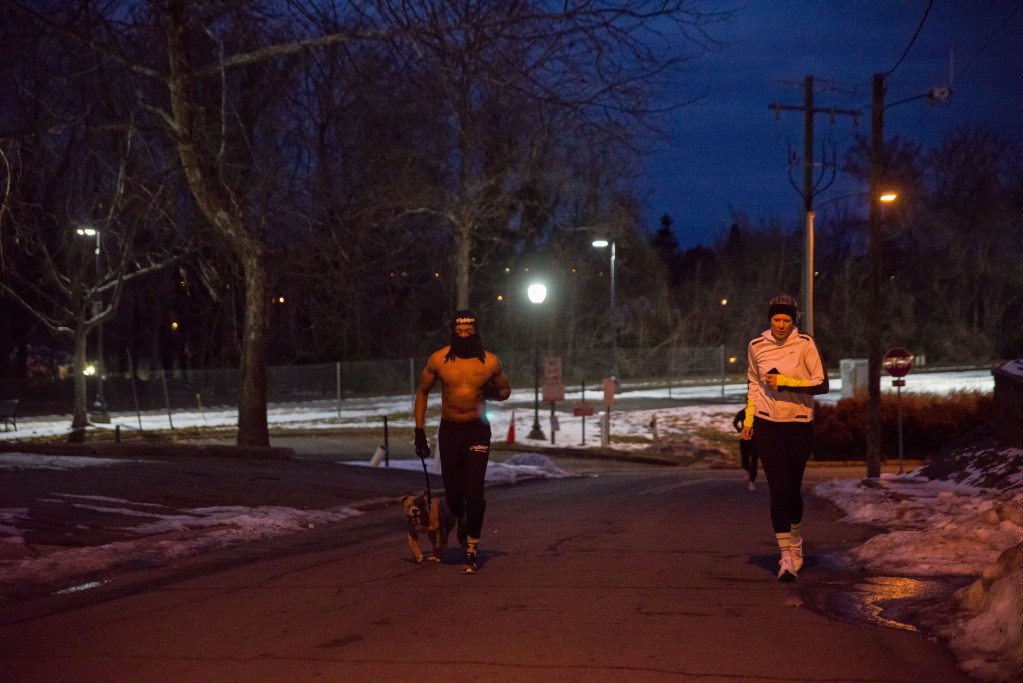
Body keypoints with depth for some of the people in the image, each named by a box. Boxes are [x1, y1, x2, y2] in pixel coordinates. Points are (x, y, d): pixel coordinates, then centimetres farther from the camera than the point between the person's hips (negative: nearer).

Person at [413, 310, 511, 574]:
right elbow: (422, 392, 7)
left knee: (474, 493, -11)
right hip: (449, 430, 1)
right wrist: (420, 431, 2)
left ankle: (472, 550, 2)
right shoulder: (439, 360, -7)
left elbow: (505, 390, 11)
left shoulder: (490, 362, -7)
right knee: (453, 494, 3)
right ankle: (461, 520, 39)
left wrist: (493, 393, -14)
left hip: (477, 430, -1)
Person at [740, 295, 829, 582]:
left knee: (793, 488, 8)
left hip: (799, 424, -1)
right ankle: (786, 557, -11)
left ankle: (795, 540, 37)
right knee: (778, 489, -10)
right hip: (767, 424, 1)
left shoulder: (805, 344, -8)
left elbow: (822, 384, -12)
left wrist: (783, 381, -19)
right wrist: (748, 419, 10)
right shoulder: (757, 346, 2)